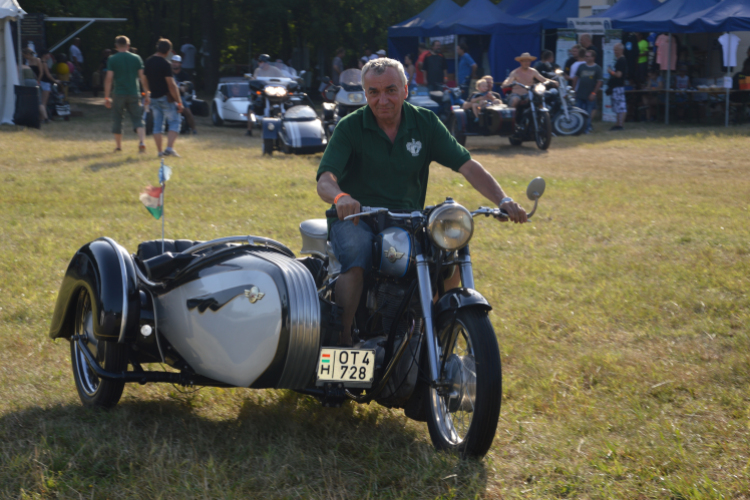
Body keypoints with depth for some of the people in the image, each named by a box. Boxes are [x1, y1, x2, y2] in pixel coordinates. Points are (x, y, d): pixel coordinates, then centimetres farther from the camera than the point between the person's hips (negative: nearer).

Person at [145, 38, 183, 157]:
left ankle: (160, 151, 9)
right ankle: (170, 148, -12)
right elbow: (171, 85, -18)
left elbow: (146, 81, 15)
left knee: (157, 125, 10)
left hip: (154, 98, 7)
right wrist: (179, 102, -14)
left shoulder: (148, 62, 7)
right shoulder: (164, 64, -16)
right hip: (166, 97, -7)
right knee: (174, 122, 1)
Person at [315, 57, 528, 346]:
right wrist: (340, 197, -42)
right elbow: (325, 180, -16)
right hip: (355, 218, -3)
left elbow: (467, 165, -2)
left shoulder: (425, 123, 4)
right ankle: (342, 342, -25)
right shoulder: (350, 127, -4)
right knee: (355, 266, -34)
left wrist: (503, 200, -19)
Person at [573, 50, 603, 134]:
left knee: (588, 113, 0)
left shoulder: (597, 68, -1)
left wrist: (594, 93, -9)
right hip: (580, 94, 3)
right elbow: (576, 78, 14)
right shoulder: (581, 66, 9)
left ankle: (587, 128, 9)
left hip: (590, 96, -3)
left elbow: (600, 81, -3)